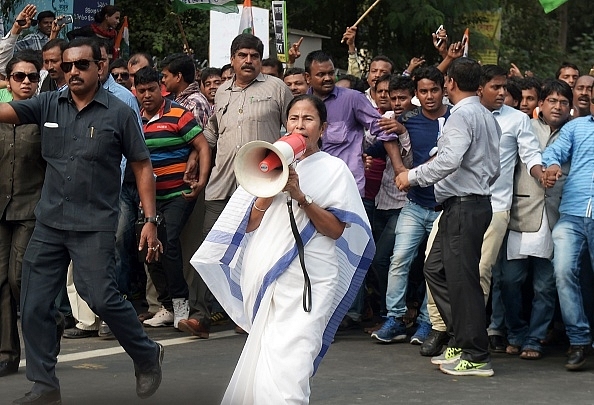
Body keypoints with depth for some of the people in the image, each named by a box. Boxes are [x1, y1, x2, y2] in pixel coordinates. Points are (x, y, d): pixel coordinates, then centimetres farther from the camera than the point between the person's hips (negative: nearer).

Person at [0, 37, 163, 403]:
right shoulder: (49, 105, 6)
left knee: (101, 297, -13)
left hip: (95, 225, -4)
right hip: (49, 223, 4)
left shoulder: (119, 113, -3)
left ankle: (147, 356, 13)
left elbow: (143, 166, 1)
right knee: (34, 306, 3)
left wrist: (151, 220, -5)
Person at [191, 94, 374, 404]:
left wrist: (301, 197, -13)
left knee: (285, 369, -15)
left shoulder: (334, 169, 4)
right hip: (264, 278, 4)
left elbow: (336, 229, -4)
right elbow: (249, 224, 10)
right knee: (261, 362, 8)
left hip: (307, 281, -4)